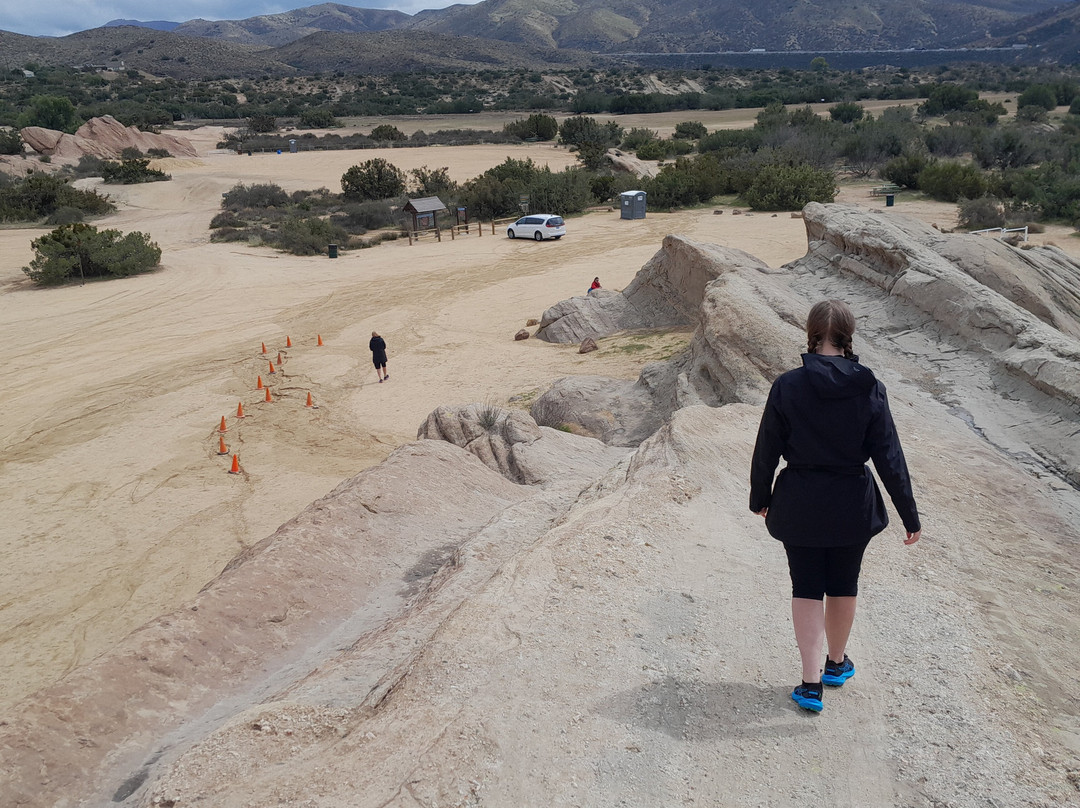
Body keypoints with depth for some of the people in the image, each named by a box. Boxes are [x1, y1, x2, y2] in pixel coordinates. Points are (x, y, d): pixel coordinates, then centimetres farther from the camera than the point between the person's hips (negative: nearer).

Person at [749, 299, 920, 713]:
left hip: (799, 505, -1)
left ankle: (811, 683, 8)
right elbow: (889, 456, -7)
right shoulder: (869, 388, -10)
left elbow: (767, 450, -5)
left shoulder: (787, 386, -12)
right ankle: (836, 663, 39)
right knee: (843, 586, 19)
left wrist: (759, 497, 10)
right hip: (853, 506, 1)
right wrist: (910, 515, 1)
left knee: (806, 588, 10)